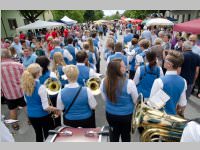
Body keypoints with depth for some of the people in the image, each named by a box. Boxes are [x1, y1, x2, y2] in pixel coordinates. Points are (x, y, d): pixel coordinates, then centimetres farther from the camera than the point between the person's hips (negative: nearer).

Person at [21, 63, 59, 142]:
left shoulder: (25, 86, -6)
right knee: (48, 135, 15)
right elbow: (46, 107, -24)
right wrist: (56, 109, -9)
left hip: (31, 115, 6)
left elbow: (26, 101, 11)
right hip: (43, 115, -6)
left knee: (38, 135, 23)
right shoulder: (41, 87, -26)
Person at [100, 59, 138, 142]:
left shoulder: (104, 82, -17)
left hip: (110, 114, 3)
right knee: (126, 135, 25)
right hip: (126, 115, -2)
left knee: (114, 134, 28)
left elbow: (105, 99, 0)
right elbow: (136, 101, -12)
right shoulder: (129, 83, -28)